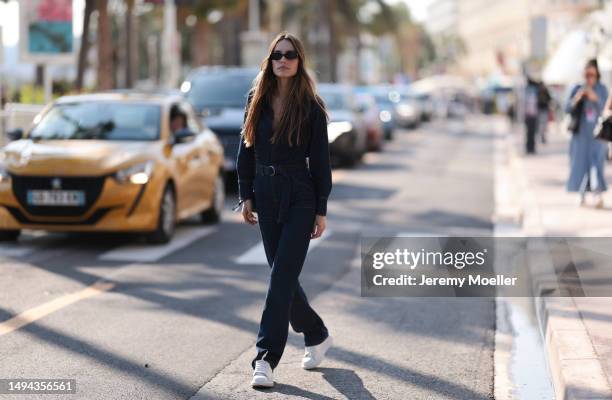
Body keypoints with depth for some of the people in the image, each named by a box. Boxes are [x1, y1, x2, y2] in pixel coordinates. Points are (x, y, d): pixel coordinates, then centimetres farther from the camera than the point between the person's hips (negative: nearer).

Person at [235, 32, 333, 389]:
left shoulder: (311, 106, -5)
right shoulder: (257, 101, 6)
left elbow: (320, 160, -4)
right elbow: (247, 149, 11)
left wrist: (321, 211, -6)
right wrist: (246, 195, 5)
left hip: (300, 197, -5)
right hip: (266, 195, 5)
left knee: (282, 277, -10)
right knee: (283, 275, 11)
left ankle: (266, 359, -10)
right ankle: (317, 335, 33)